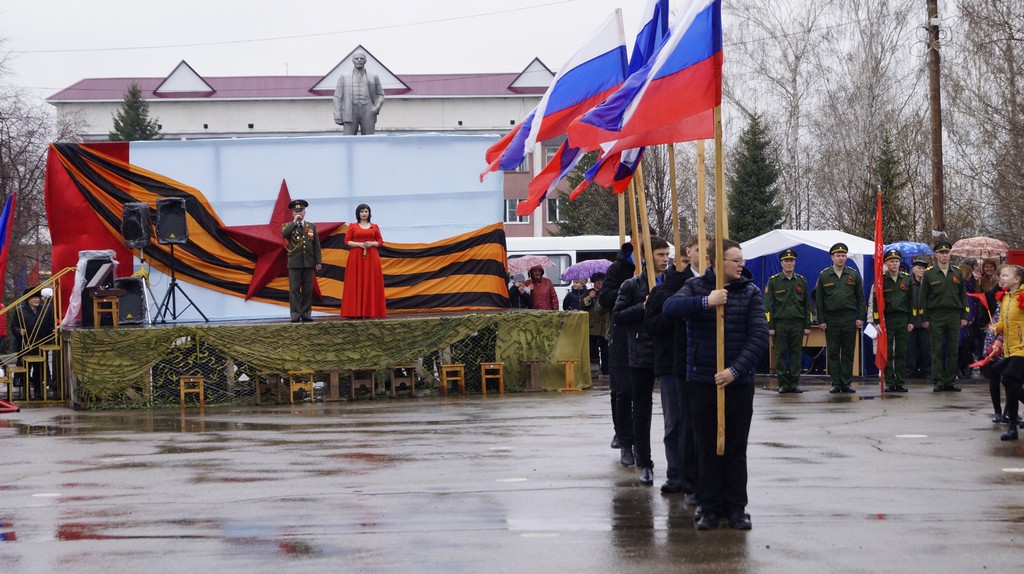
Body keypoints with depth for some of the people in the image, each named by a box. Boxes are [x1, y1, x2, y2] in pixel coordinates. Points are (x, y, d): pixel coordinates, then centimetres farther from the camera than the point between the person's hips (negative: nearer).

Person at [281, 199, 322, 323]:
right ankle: (295, 314, -3)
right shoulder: (288, 226, 6)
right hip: (294, 263, -2)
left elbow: (316, 245, 11)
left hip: (308, 263, 2)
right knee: (294, 289, -4)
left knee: (307, 290, 3)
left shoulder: (312, 227, 13)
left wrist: (318, 261, 4)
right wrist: (295, 222, -14)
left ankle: (306, 313, 7)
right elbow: (284, 234, -18)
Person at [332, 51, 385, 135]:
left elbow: (380, 95, 18)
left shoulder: (373, 77, 15)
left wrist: (377, 107, -3)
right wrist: (338, 118, -1)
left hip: (368, 114, 1)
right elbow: (337, 97, 9)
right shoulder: (344, 78, 12)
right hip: (350, 114, -1)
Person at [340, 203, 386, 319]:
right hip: (356, 257, -2)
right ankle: (356, 312, -6)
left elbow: (380, 241, 10)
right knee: (356, 284, -5)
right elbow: (347, 241, 1)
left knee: (371, 284, -2)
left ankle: (370, 311, -1)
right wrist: (359, 244, -13)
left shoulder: (374, 227, 11)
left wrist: (372, 243, -10)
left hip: (371, 258, 2)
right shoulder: (353, 226, 6)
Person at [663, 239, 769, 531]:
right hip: (703, 382, 0)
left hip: (739, 383, 0)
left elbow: (759, 337, -7)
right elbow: (670, 308, -17)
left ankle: (736, 507, 13)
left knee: (736, 449, 6)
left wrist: (736, 370, -17)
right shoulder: (696, 287, 2)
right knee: (708, 448, 4)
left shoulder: (751, 292, 1)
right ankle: (710, 508, 11)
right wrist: (706, 302, -29)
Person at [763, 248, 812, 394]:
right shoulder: (773, 281, 2)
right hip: (780, 323, -2)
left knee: (796, 354, 2)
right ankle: (783, 384, 4)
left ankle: (794, 383, 7)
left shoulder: (801, 281, 10)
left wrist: (807, 326, 5)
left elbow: (807, 305, 12)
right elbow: (768, 305, 0)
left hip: (797, 324, 2)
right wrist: (770, 326, -6)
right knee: (780, 354, -1)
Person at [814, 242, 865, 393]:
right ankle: (836, 383, 6)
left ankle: (846, 383, 8)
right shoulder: (824, 275, 4)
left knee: (848, 352, 3)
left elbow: (860, 298, 8)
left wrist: (860, 317, 0)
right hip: (831, 319, -1)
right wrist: (821, 320, -2)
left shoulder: (853, 275, 6)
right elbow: (819, 300, 4)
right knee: (833, 352, 1)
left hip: (849, 318, 1)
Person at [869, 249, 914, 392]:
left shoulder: (906, 279, 9)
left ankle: (900, 382, 7)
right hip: (886, 320, -2)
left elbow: (911, 301, 11)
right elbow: (875, 301, 0)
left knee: (901, 352, 3)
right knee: (887, 352, -1)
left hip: (903, 320, 2)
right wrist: (876, 321, -6)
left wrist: (911, 321, 6)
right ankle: (889, 382, 2)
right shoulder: (880, 279, 1)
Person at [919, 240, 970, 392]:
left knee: (953, 351, 3)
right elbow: (923, 297, 2)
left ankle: (949, 381, 8)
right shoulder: (929, 274, 3)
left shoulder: (957, 273, 11)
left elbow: (963, 295, 13)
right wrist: (924, 319, -3)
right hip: (936, 316, -3)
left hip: (954, 316, 3)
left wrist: (964, 316, 6)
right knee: (937, 351, -3)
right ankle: (938, 382, 0)